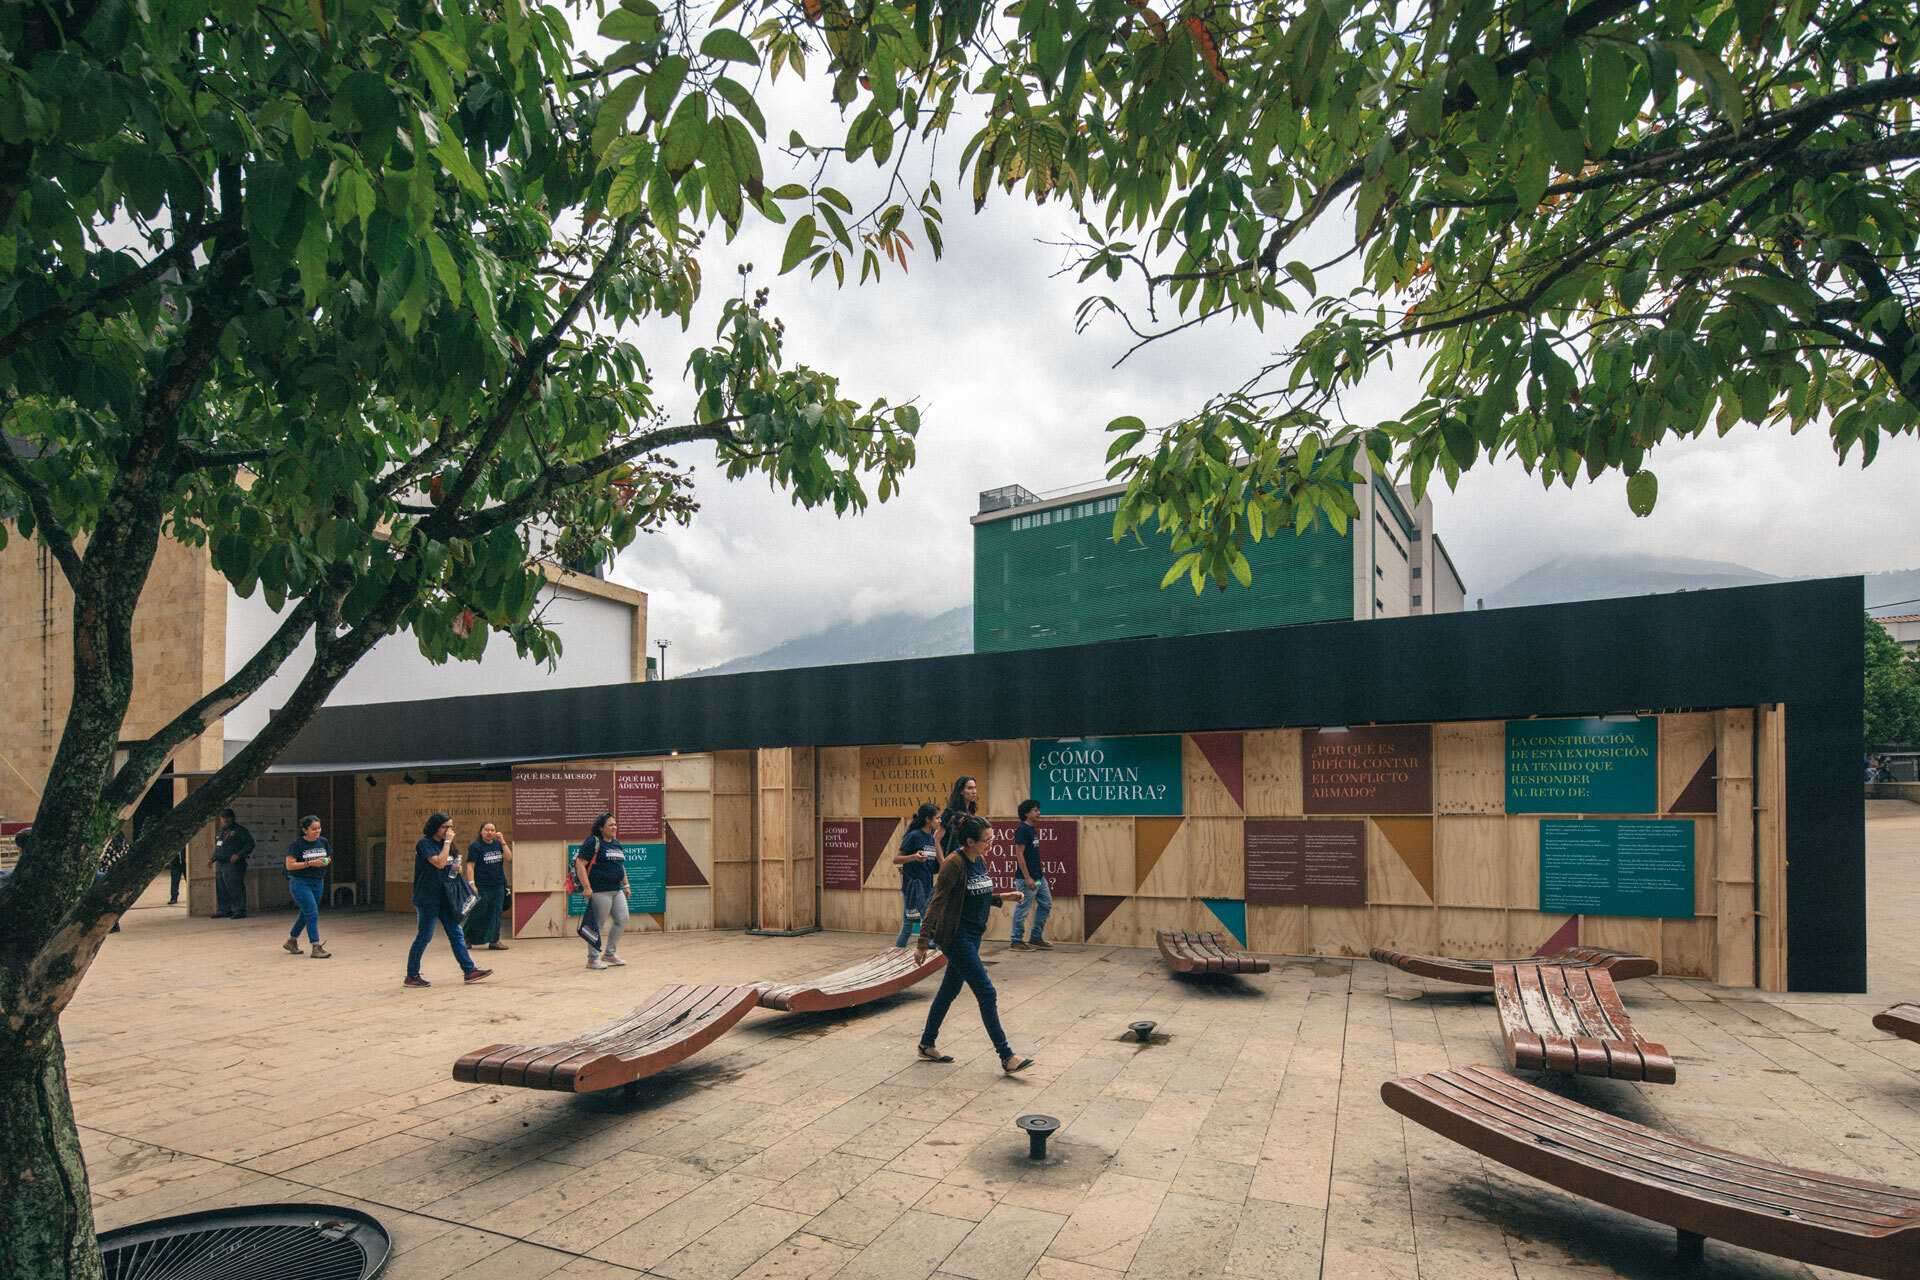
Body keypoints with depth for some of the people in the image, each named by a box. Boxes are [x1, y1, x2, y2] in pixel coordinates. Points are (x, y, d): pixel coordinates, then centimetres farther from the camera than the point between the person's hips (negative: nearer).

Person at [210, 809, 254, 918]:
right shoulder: (219, 832, 21)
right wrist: (212, 859, 16)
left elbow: (250, 844, -10)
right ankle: (225, 910, 19)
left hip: (233, 864, -8)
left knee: (235, 888, -11)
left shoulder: (240, 830, -4)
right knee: (221, 890, 10)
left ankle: (239, 911, -10)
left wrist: (238, 855, -20)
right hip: (220, 864, 8)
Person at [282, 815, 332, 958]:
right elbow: (289, 865, -15)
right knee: (312, 914, -14)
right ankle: (316, 948, -13)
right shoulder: (297, 844, -12)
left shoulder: (323, 841, 4)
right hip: (300, 883, -6)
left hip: (318, 883, 6)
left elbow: (329, 857, 18)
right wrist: (310, 863, -23)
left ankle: (291, 941, 38)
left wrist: (325, 861, -5)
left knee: (305, 914, 17)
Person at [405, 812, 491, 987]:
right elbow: (439, 863, -23)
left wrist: (455, 869, 4)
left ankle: (469, 970, 6)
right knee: (424, 936, 0)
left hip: (444, 897, 8)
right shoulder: (424, 843, -11)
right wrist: (448, 842, -18)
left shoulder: (442, 843, 14)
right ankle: (411, 977, 12)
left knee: (456, 934, 5)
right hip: (427, 898, -8)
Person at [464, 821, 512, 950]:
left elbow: (509, 858, -1)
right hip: (482, 887, -5)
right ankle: (466, 939, 19)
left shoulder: (498, 845, 11)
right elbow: (470, 867, -9)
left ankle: (494, 941, 8)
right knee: (478, 914, -1)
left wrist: (502, 841, -7)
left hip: (498, 886, 5)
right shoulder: (475, 847, -4)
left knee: (495, 914, 4)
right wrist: (472, 884, -17)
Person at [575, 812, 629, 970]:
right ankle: (592, 959, 9)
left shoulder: (616, 843, 17)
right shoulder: (593, 842, -9)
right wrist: (587, 887, -21)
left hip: (616, 890, 9)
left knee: (622, 920, 7)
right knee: (598, 924, -3)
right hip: (599, 890, -8)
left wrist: (626, 885, 24)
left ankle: (610, 953, 21)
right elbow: (580, 864, -15)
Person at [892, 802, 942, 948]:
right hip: (912, 890, -7)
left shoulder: (932, 838, 10)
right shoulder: (914, 836, -12)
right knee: (908, 928, 0)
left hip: (928, 890, 7)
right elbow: (896, 859, -13)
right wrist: (914, 857, -29)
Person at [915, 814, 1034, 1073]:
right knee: (987, 994, -7)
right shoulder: (954, 864, -18)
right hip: (957, 937, -9)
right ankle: (1007, 1057, -1)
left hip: (973, 937, 9)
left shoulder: (980, 861, 8)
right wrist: (923, 943, -20)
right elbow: (936, 904, -18)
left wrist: (1003, 897, 5)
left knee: (949, 991, 17)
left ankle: (927, 1044, 31)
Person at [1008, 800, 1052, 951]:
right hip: (1028, 878, -10)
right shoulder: (1022, 830, -14)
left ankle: (1035, 937, 21)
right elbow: (1019, 854, -19)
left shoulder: (1032, 830, 15)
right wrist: (1027, 878, -21)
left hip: (1039, 877, 10)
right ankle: (1016, 941, 8)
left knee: (1046, 904, 13)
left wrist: (1040, 871, 19)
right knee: (1022, 909, -2)